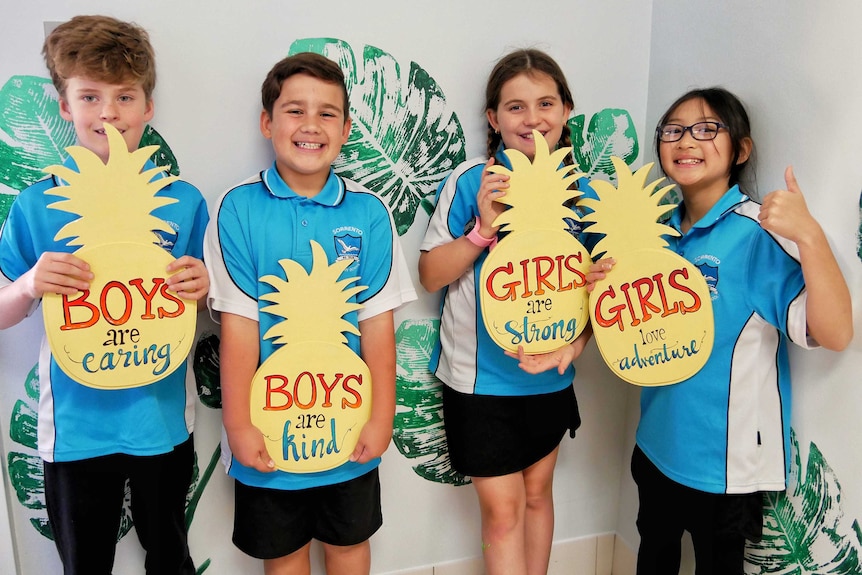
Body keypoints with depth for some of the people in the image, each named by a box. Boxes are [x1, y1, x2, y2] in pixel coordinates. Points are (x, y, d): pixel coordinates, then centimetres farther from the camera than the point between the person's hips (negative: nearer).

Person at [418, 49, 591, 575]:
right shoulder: (472, 182, -12)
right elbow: (431, 275, -11)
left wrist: (577, 341, -12)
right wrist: (483, 229, -26)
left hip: (549, 374, 3)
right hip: (481, 377, -3)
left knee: (537, 492, 20)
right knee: (502, 509, 5)